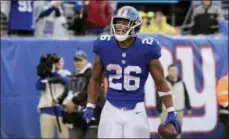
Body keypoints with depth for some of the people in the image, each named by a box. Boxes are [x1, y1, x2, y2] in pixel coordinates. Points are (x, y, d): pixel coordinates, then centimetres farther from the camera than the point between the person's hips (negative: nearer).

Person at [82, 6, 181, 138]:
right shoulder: (104, 47, -3)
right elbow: (96, 79, 12)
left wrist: (171, 113, -4)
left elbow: (161, 83, 0)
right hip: (111, 110, 2)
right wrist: (90, 106, 7)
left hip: (136, 112, -2)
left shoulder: (145, 49, -10)